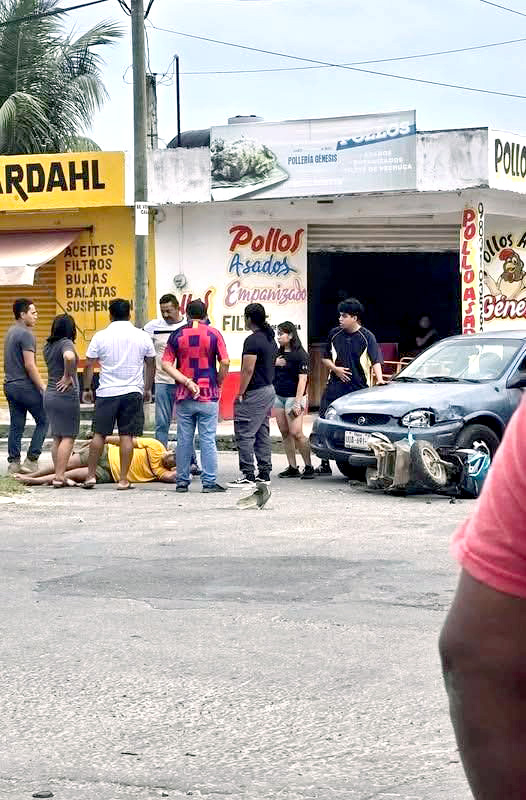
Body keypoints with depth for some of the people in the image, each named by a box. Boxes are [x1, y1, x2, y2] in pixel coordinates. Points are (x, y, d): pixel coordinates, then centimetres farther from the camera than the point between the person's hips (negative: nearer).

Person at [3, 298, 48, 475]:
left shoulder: (10, 332, 15)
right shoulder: (26, 334, -14)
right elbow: (29, 365, -19)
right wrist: (43, 387, -14)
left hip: (10, 385, 9)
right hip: (25, 386, -9)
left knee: (16, 426, 10)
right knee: (43, 421, 2)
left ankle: (13, 463, 8)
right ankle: (31, 460, -2)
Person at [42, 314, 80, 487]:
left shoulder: (48, 346, 10)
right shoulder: (66, 343, -13)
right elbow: (69, 357, -34)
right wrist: (68, 376, -22)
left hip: (50, 394, 8)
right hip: (66, 395, -8)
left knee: (57, 438, 13)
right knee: (68, 437, -3)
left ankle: (57, 475, 15)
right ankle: (59, 476, -8)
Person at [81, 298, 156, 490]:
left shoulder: (100, 337, -2)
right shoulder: (142, 337, 3)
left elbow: (89, 365, 1)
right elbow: (151, 364, 12)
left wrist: (86, 389, 13)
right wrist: (148, 389, 24)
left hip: (107, 392, 0)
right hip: (133, 392, 1)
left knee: (99, 434, 8)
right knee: (127, 436, 1)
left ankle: (91, 476, 11)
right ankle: (123, 480, 0)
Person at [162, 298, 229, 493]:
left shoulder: (177, 335, 4)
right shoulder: (213, 334, -2)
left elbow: (166, 364, -4)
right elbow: (225, 362, -8)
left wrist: (187, 382, -8)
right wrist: (218, 384, 6)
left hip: (184, 396, 2)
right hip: (208, 396, -2)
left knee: (184, 440, 7)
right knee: (208, 440, 1)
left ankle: (182, 481, 11)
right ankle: (209, 482, 0)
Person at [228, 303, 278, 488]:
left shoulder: (253, 340, -16)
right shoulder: (270, 339, 13)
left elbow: (248, 370, -20)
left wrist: (240, 394, -15)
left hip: (255, 392, -10)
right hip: (269, 389, 10)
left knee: (244, 433, -8)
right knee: (262, 433, 13)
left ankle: (247, 475, -10)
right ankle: (264, 473, 16)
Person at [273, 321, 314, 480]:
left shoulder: (300, 355, -9)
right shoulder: (278, 354, 12)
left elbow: (302, 379, -14)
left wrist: (297, 403, -20)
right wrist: (274, 364, -3)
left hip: (293, 397, -7)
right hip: (278, 396, 7)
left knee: (296, 433, -12)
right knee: (285, 433, 5)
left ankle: (309, 466, -3)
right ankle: (292, 468, 9)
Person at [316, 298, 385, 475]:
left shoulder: (367, 337, -3)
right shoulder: (335, 334, 9)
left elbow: (376, 361, -10)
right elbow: (325, 358, 17)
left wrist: (379, 379, -27)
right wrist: (335, 368, -3)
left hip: (359, 389, -3)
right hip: (335, 387, 4)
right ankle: (325, 464, 7)